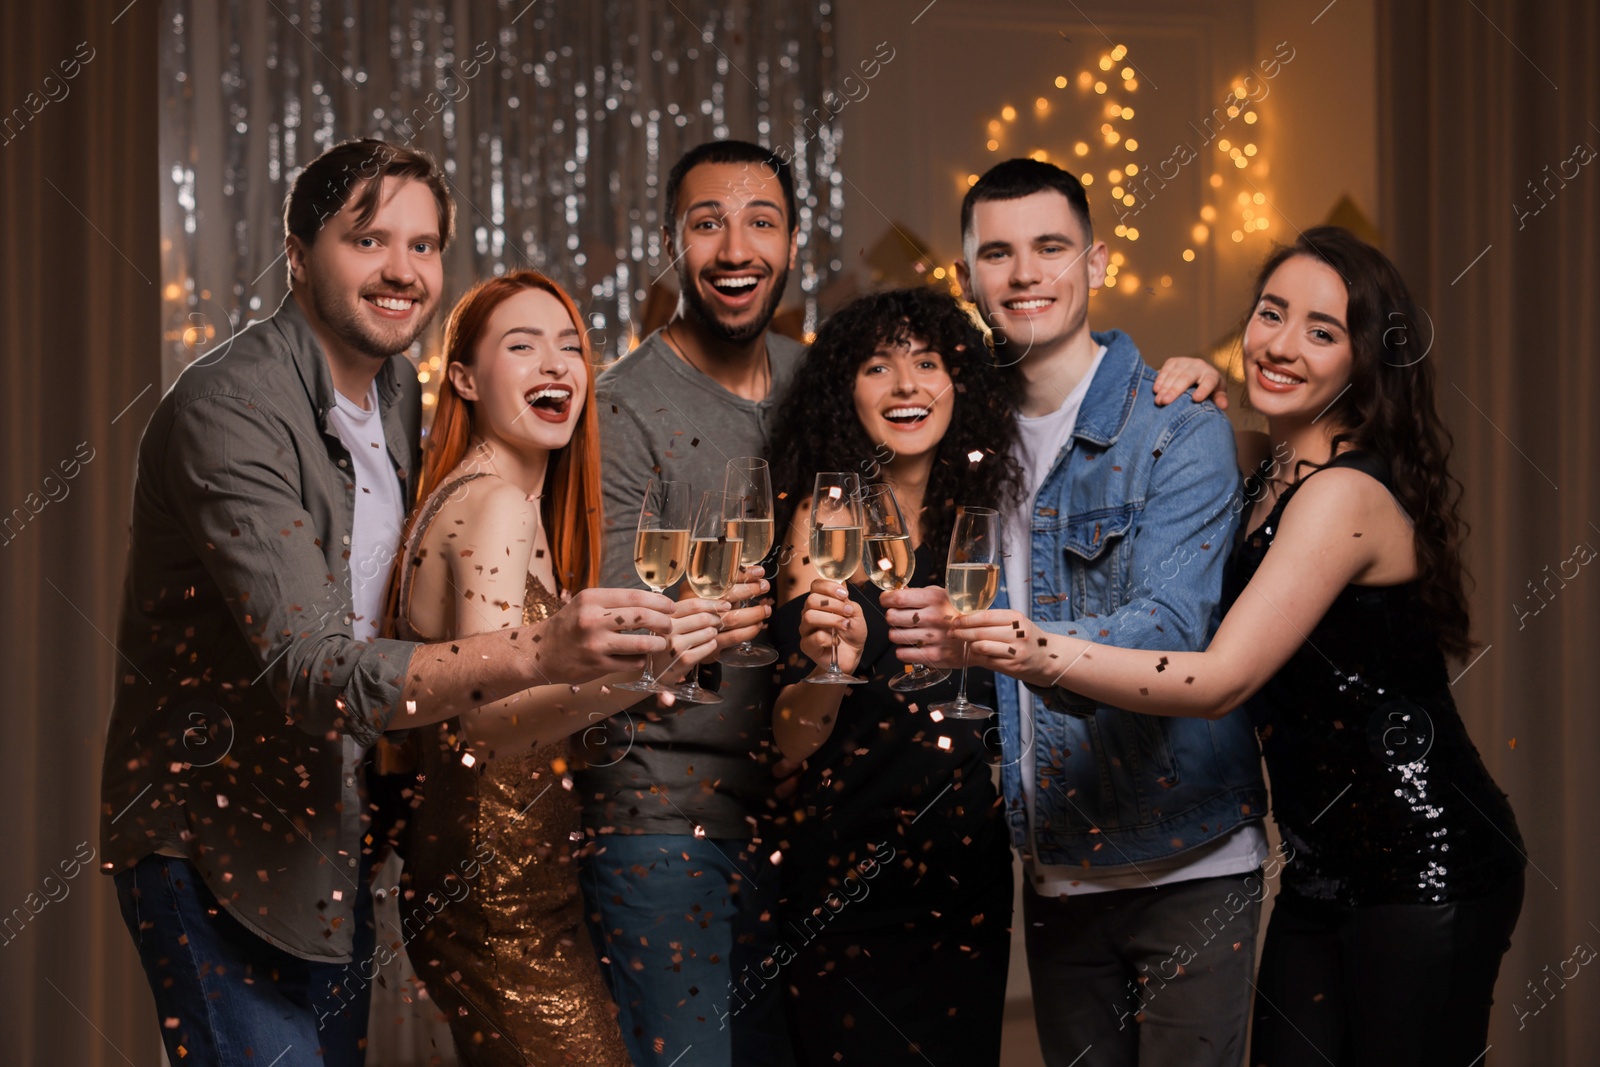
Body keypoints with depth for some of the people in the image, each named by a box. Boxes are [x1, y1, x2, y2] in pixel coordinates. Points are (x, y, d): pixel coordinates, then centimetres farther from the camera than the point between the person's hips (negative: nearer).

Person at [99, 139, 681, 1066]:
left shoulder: (401, 392, 6)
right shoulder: (229, 410, -21)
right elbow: (316, 670, -31)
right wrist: (536, 654, -43)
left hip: (332, 834, 8)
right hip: (215, 840, -8)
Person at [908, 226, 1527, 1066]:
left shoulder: (1346, 495, -18)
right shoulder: (1271, 477, 9)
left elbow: (1221, 680, -25)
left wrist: (1044, 655, -37)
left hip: (1423, 871, -9)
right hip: (1323, 868, 9)